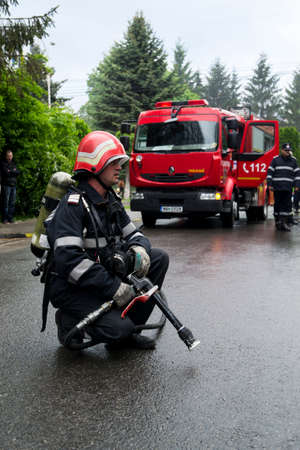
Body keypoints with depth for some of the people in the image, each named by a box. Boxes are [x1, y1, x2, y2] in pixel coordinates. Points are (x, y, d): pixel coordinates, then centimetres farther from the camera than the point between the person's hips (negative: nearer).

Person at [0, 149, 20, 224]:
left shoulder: (13, 164, 20)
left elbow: (18, 172, 5)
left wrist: (10, 171, -5)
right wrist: (13, 171, -1)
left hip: (13, 185, 5)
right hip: (6, 185, -5)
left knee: (12, 203, 3)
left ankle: (10, 218, 8)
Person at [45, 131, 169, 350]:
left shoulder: (112, 201, 9)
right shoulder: (73, 204, -19)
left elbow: (133, 233, 15)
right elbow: (68, 259, -28)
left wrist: (139, 249, -12)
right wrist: (113, 287, -29)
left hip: (104, 274, 9)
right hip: (71, 287, -8)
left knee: (159, 258, -2)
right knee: (119, 328, -26)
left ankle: (127, 331, 2)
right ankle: (69, 319, 5)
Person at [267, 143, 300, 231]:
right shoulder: (275, 159, 4)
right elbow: (270, 172, 3)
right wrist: (269, 184, -4)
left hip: (288, 187, 2)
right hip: (277, 187, -2)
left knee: (287, 204, -3)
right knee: (278, 204, 4)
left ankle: (283, 222, -1)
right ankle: (277, 220, 13)